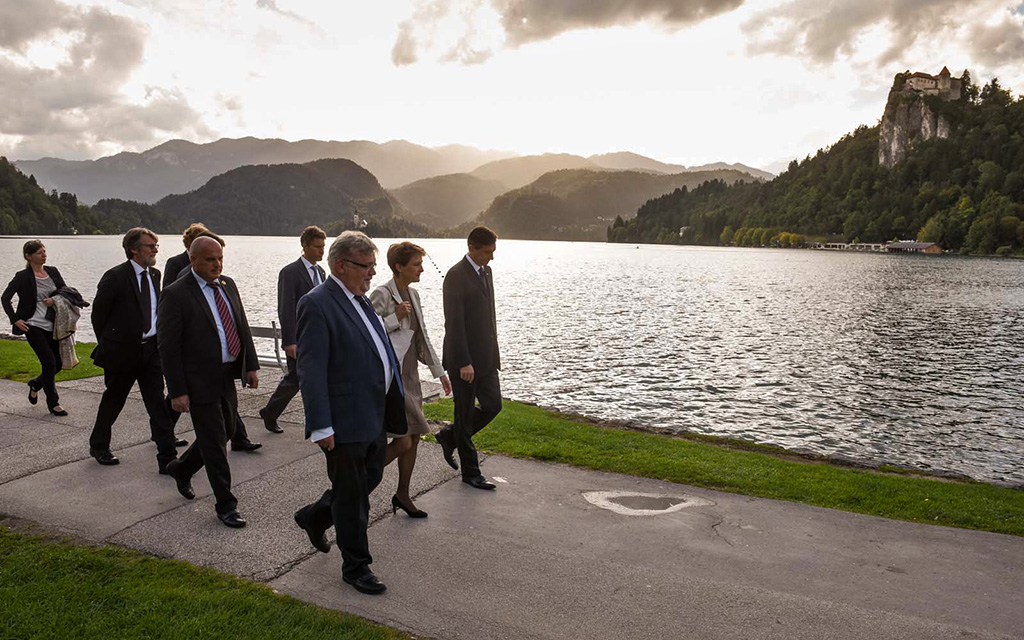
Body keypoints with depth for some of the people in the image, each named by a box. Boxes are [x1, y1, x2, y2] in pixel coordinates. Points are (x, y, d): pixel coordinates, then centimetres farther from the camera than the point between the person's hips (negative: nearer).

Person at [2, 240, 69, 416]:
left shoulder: (53, 271, 9)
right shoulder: (23, 276, -5)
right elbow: (5, 298, -3)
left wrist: (55, 300, -7)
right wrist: (15, 319, -9)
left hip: (52, 325, 5)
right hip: (33, 326, -5)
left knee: (58, 363, 7)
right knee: (49, 362, -12)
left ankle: (35, 384, 37)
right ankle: (53, 403, 2)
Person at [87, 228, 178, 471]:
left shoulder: (154, 275, 7)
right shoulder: (115, 277, -13)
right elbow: (98, 314, -4)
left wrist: (157, 341, 10)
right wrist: (107, 344, 3)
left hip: (150, 349, 5)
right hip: (122, 351, -4)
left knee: (158, 403, -1)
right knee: (112, 401, 13)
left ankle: (167, 458, -1)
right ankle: (98, 446, 37)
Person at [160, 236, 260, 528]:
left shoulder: (228, 285, 7)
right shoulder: (176, 295, -14)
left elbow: (242, 327, 12)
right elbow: (168, 347, -15)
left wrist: (251, 365, 5)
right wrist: (177, 391, -17)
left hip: (227, 378, 7)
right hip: (200, 381, -7)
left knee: (225, 433, 19)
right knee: (214, 442, 1)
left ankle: (181, 469, 44)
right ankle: (226, 504, 14)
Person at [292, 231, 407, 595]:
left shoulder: (360, 300, 11)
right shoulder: (317, 305, -18)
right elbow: (310, 371, -21)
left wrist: (394, 411, 18)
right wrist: (320, 427, -23)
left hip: (374, 415, 9)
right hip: (345, 422, -9)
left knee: (369, 479, 22)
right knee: (351, 496, 7)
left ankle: (313, 517, 45)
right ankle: (356, 567, 25)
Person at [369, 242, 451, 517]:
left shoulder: (413, 295, 11)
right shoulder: (382, 295, -15)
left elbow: (422, 337, 18)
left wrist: (439, 371, 18)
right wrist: (395, 318, -23)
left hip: (409, 375, 9)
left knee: (414, 438, 12)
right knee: (403, 441, -9)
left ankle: (402, 495, 28)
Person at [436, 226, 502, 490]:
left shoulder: (485, 271, 11)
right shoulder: (456, 275, -16)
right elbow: (454, 323, -19)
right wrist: (464, 362, -21)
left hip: (485, 357, 8)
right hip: (464, 359, -8)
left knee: (492, 405, 10)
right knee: (466, 413, 4)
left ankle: (449, 437, 30)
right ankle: (470, 472, 18)